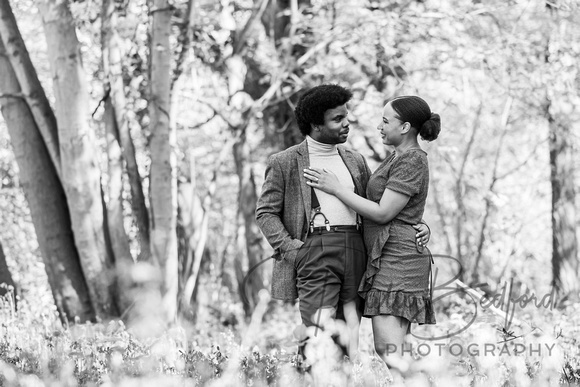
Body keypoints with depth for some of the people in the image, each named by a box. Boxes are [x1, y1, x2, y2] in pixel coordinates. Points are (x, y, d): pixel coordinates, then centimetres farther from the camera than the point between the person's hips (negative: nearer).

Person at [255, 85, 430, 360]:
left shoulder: (355, 161, 19)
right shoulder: (285, 163, 5)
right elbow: (265, 213, 3)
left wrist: (418, 226, 7)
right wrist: (289, 247, -10)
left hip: (355, 252, 5)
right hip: (315, 250, -5)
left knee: (349, 342, 0)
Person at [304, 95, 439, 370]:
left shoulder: (411, 161, -11)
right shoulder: (399, 158, 20)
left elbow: (383, 213, -14)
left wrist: (335, 188, -9)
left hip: (397, 257, -10)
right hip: (388, 258, 10)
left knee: (388, 351, -17)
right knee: (387, 350, 5)